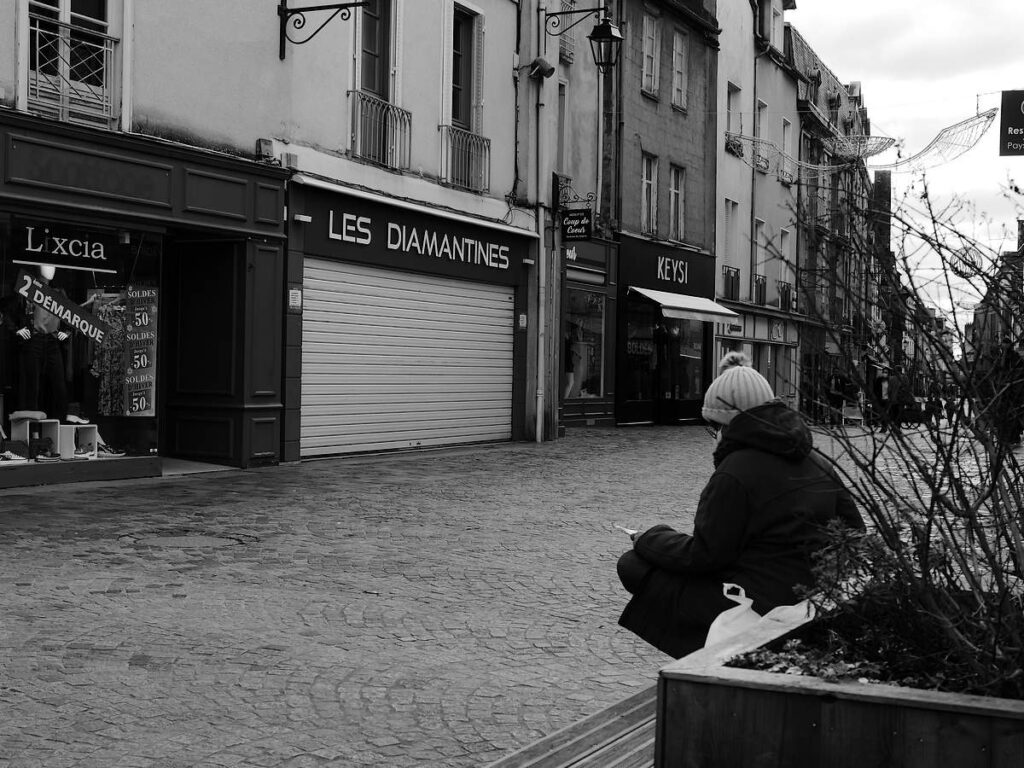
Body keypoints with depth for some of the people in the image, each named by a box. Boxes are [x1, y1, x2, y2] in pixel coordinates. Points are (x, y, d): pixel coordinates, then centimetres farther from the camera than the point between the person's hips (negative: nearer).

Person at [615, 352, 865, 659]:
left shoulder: (735, 474, -16)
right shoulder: (817, 462, 9)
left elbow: (703, 555, -14)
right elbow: (854, 531, 12)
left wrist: (649, 539, 2)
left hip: (759, 605, -9)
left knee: (634, 566, -2)